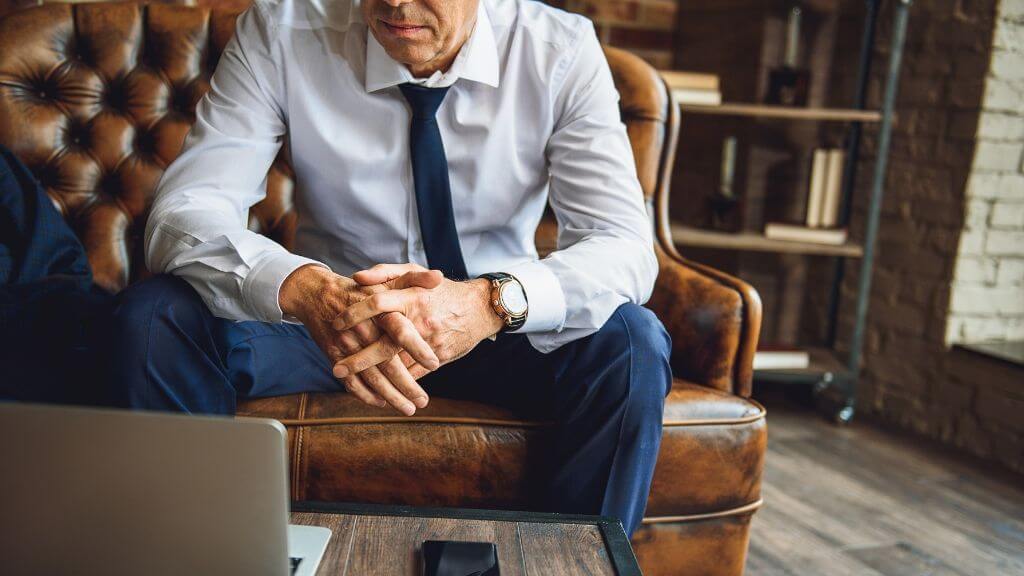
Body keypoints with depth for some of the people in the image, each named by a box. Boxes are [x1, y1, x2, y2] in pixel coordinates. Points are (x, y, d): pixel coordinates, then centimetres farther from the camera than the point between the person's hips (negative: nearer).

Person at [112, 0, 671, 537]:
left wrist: (494, 302, -43)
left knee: (631, 343, -29)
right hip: (327, 315, 1)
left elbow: (626, 247, -21)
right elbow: (180, 212, -21)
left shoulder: (561, 49, -14)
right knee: (152, 318, -23)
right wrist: (304, 290, -43)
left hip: (496, 326, 0)